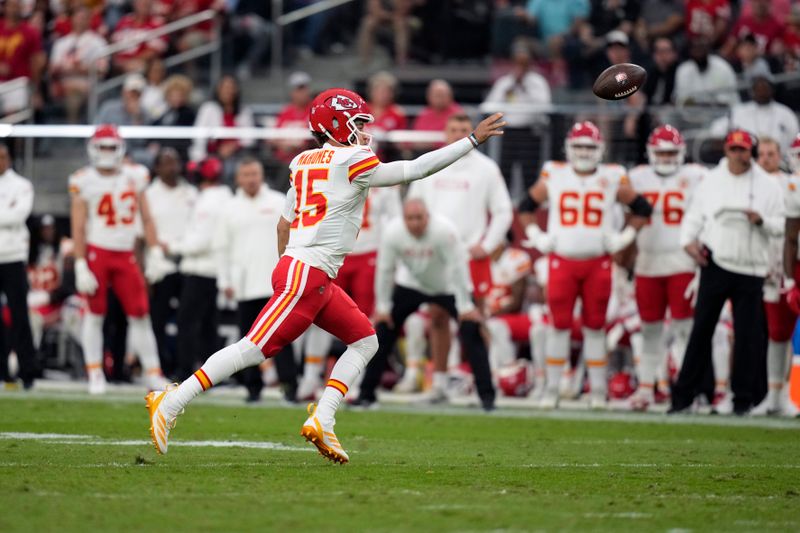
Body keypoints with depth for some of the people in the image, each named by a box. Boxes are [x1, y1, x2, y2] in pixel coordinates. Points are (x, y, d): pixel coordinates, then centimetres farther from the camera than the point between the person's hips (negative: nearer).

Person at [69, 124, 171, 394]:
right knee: (95, 313, 1)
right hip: (96, 253, -3)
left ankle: (153, 373, 7)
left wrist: (155, 253, 3)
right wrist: (80, 266, -9)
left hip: (125, 255, 3)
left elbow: (146, 218, 11)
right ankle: (95, 373, 10)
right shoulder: (84, 182, -4)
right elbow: (78, 228, -4)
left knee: (140, 314, 1)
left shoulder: (134, 176, 6)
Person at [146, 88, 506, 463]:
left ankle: (321, 421, 2)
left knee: (365, 341, 12)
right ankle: (170, 404, -11)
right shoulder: (351, 162, -8)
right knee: (254, 350, -11)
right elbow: (415, 170, -6)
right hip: (306, 277, -10)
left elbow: (284, 224, 21)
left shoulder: (305, 162, 16)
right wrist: (473, 140, -1)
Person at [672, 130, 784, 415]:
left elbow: (781, 225, 3)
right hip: (715, 263, 1)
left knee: (747, 335, 1)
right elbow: (695, 215, 11)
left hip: (750, 270, -1)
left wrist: (762, 220, -17)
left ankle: (743, 397, 9)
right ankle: (685, 393, 3)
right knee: (701, 329, 0)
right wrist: (689, 240, -6)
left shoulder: (767, 185, 3)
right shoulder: (711, 181, 7)